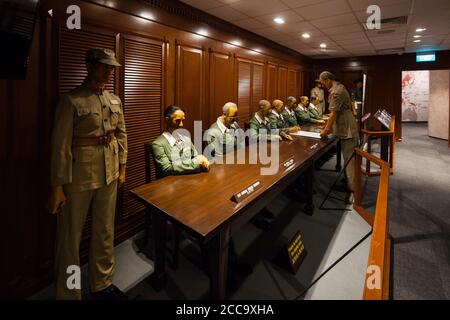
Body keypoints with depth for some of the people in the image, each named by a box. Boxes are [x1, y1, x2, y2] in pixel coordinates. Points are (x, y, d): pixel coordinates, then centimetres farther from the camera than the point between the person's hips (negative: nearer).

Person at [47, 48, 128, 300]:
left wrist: (122, 168, 11)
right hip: (79, 176, -5)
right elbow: (60, 146, -12)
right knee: (71, 237, 8)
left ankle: (103, 284, 35)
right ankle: (68, 294, 28)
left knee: (105, 231, 16)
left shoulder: (115, 100, 7)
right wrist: (58, 186, -12)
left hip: (109, 174, 6)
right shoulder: (71, 100, -11)